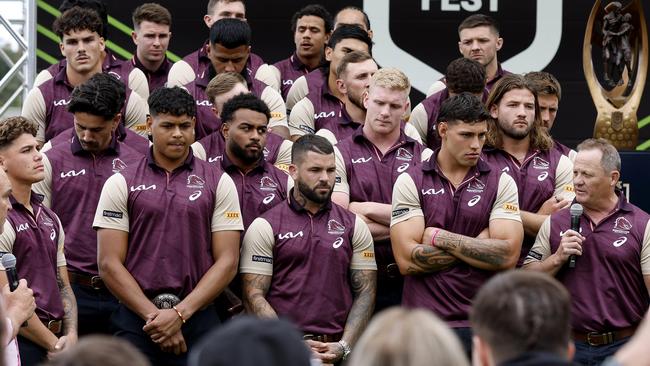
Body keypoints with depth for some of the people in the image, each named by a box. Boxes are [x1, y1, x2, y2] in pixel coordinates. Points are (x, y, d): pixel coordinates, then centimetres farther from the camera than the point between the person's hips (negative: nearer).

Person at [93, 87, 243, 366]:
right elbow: (109, 264, 0)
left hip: (197, 317, 0)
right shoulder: (121, 184, 5)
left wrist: (179, 313, -10)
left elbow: (227, 261, 1)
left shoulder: (219, 183, 6)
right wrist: (154, 316, -9)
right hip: (135, 319, 0)